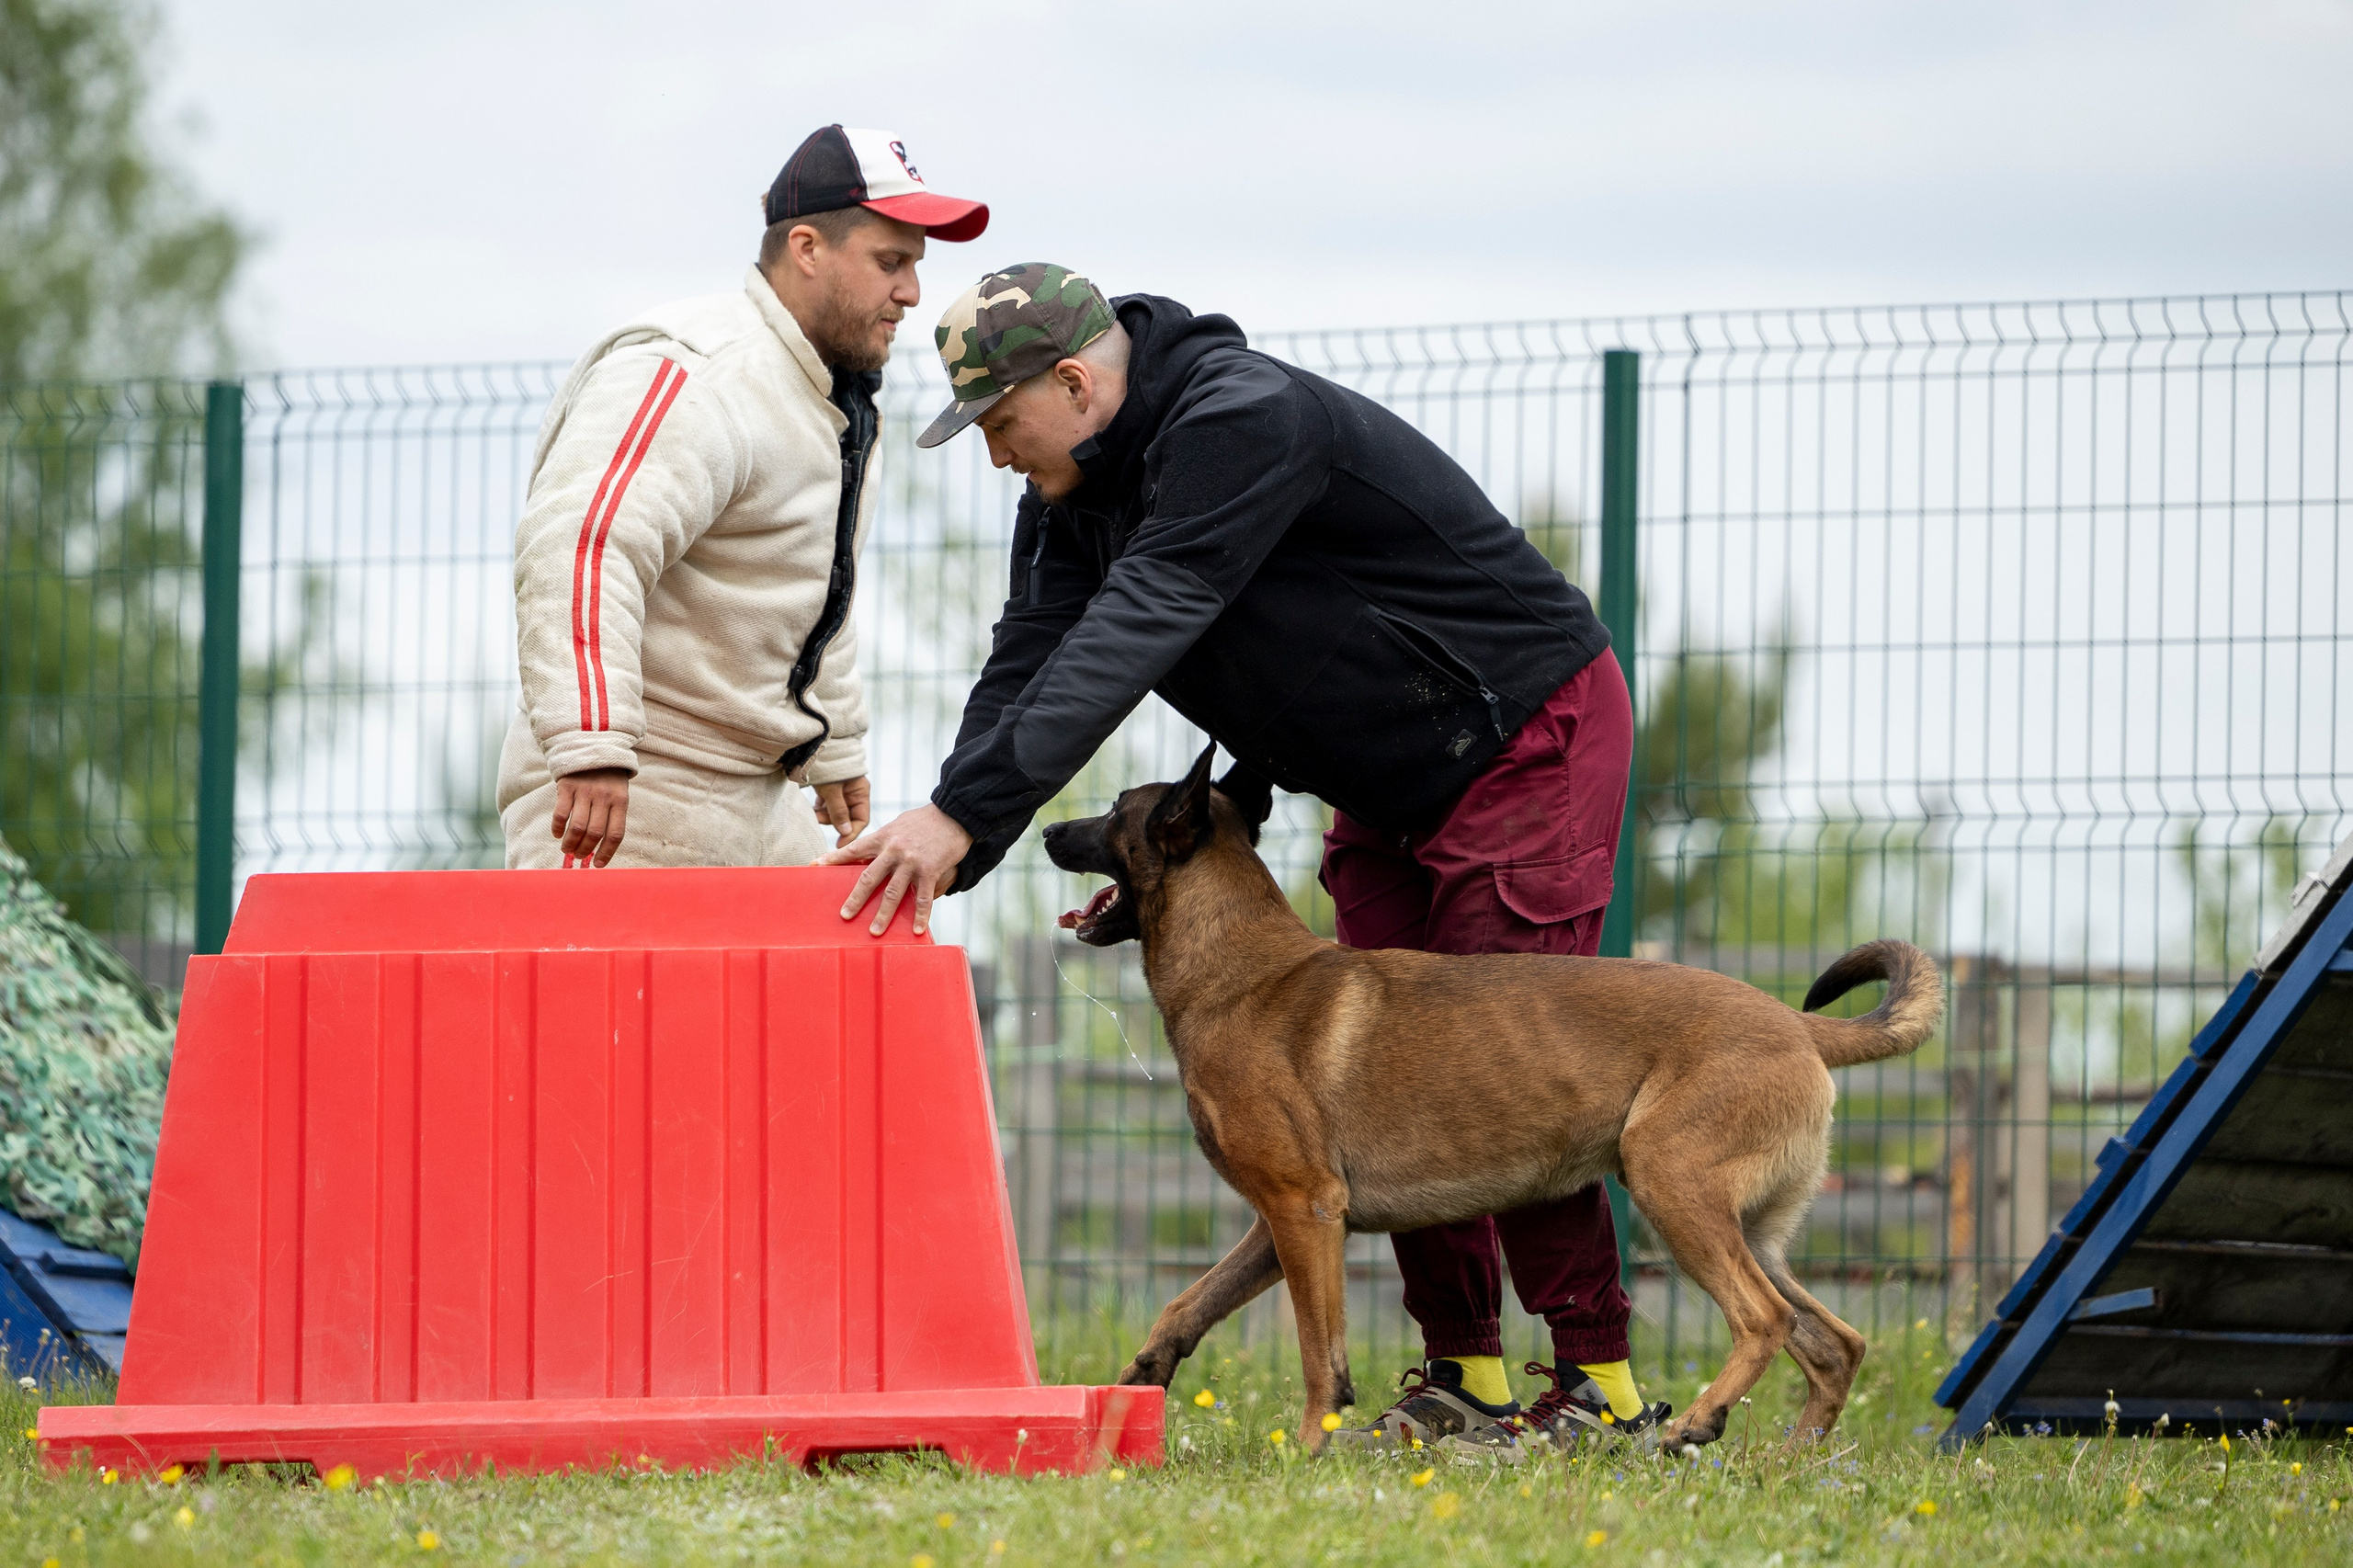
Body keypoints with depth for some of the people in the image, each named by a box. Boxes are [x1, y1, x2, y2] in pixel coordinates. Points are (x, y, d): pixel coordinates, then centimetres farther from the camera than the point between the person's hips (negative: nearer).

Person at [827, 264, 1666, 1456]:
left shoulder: (1247, 423, -30)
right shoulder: (1072, 495, 0)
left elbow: (1131, 636, -39)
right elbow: (1031, 664, -6)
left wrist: (963, 815, -45)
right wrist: (936, 859, -21)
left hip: (1530, 740, -9)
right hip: (1386, 784, 9)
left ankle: (1602, 1387, -6)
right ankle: (1462, 1380, 11)